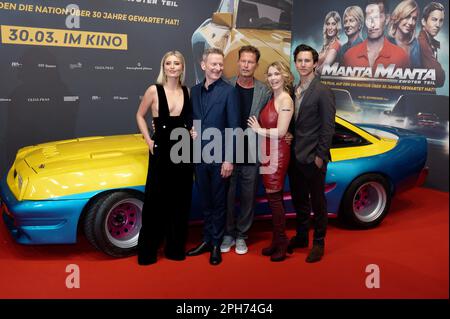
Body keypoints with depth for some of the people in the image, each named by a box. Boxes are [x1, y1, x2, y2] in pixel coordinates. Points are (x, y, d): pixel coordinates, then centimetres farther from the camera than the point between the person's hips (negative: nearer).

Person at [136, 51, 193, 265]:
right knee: (155, 202, 1)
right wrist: (148, 140, -2)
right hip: (161, 152, -3)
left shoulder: (188, 92, 4)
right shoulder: (154, 90, -5)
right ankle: (148, 250, 13)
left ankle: (175, 248, 21)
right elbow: (140, 115, 7)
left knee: (180, 202, 8)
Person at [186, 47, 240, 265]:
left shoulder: (229, 91, -8)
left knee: (219, 203, 7)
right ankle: (207, 240, 29)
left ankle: (216, 244, 21)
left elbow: (233, 127, -11)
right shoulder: (194, 91, 8)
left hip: (219, 157, -5)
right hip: (199, 156, 5)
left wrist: (229, 159, -14)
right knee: (205, 202, 15)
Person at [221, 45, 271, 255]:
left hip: (252, 154, 0)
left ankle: (241, 235, 23)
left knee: (248, 197, 9)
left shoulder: (264, 92, 1)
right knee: (228, 195, 8)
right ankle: (228, 234, 24)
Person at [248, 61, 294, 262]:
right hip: (268, 152, 8)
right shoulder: (272, 99, 14)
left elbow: (280, 131, -18)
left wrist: (259, 129, -8)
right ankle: (276, 241, 22)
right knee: (274, 198, 12)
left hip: (277, 153, -8)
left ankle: (282, 244, 10)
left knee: (274, 198, -2)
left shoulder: (285, 99, -12)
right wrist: (257, 128, -2)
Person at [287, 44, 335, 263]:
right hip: (295, 156, 6)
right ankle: (301, 237, 32)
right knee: (298, 200, 17)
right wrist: (290, 150, 2)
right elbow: (292, 123, 11)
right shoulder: (293, 91, 9)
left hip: (312, 158, -6)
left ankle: (319, 242, 20)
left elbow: (328, 127, -12)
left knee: (317, 202, 6)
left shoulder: (323, 92, -10)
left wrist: (320, 156, -14)